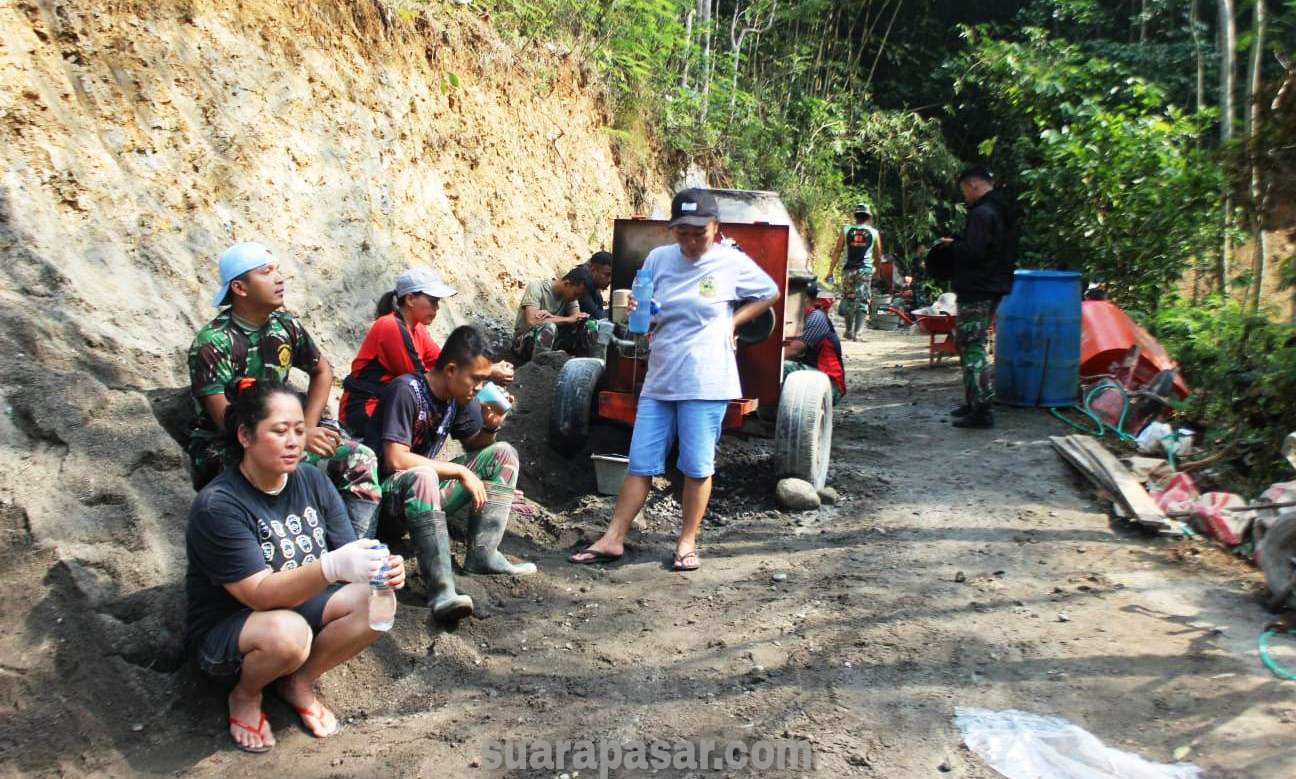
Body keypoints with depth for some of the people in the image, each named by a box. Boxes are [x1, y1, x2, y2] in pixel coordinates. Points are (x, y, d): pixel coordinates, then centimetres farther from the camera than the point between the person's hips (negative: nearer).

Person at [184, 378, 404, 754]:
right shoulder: (218, 505, -23)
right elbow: (260, 595, -29)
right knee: (287, 633, -37)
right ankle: (244, 695, -2)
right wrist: (332, 567, -46)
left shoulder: (312, 480, -5)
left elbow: (347, 552, -7)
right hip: (223, 632, -5)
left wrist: (381, 568, -31)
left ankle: (300, 683, 1)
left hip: (300, 606, 5)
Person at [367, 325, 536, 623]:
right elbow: (396, 461, -27)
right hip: (389, 496, -8)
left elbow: (475, 445, 17)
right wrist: (461, 472, -22)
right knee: (422, 475, -40)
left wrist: (491, 426, -6)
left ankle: (482, 554, -12)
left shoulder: (457, 398, 3)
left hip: (427, 496, 8)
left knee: (503, 454, 0)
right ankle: (441, 588, -45)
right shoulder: (406, 390, -19)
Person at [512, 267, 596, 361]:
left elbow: (577, 318, -13)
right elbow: (532, 321, -28)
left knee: (591, 327, -15)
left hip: (552, 340, 5)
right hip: (525, 340, -5)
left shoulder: (570, 294, 1)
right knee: (549, 327, -38)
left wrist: (552, 317, -29)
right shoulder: (536, 287, -16)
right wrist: (569, 319, -25)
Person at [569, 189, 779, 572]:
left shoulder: (733, 263, -3)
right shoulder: (657, 258, 6)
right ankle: (613, 539, 12)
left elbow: (769, 294, 12)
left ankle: (687, 542, 19)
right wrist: (638, 313, -8)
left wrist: (731, 322, 0)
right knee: (640, 464, 6)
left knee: (697, 467, 4)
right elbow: (645, 317, 16)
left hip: (705, 383, -3)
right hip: (658, 380, 3)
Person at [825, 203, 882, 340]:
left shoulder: (846, 230, 6)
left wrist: (831, 271, 5)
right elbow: (878, 254, 13)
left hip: (848, 269, 1)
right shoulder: (874, 232, 6)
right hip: (865, 270, -1)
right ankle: (858, 331, -12)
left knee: (848, 301, 12)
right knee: (862, 302, -1)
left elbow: (837, 252, 3)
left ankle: (849, 332, 18)